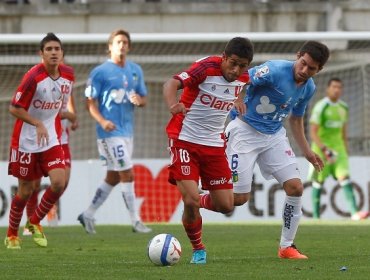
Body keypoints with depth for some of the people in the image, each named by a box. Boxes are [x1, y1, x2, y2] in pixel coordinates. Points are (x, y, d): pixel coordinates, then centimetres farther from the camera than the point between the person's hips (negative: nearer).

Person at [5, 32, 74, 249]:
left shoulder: (68, 75, -3)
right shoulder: (33, 77, -20)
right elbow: (14, 108, -17)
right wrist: (38, 124, -24)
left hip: (51, 138, 4)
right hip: (26, 140, -4)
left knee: (59, 182, -14)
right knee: (26, 190, 3)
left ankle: (35, 223, 11)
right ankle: (12, 235, 25)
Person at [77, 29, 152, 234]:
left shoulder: (135, 71, 12)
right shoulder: (100, 72, -7)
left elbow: (144, 99, 17)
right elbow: (90, 102, -8)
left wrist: (139, 100, -8)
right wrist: (102, 121, -25)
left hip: (128, 130, 7)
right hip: (111, 131, -7)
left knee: (113, 177, 12)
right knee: (128, 175, -10)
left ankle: (88, 215, 24)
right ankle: (135, 221, -5)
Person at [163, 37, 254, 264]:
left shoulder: (243, 78, -1)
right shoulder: (208, 67, -19)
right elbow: (172, 83, -30)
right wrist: (173, 105, -49)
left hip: (215, 144, 5)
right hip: (185, 140, -5)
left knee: (226, 205, 1)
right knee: (191, 199, -16)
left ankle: (197, 203, 35)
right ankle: (198, 250, 8)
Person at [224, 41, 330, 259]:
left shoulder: (309, 88, 1)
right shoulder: (275, 71, -22)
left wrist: (307, 151, 19)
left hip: (275, 135, 6)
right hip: (245, 131, -6)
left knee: (295, 187, -6)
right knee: (239, 198, -9)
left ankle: (287, 247, 7)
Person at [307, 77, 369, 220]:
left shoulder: (343, 107, 10)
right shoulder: (320, 107, -10)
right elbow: (313, 132, -15)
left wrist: (346, 152, 18)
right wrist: (324, 149, -24)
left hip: (338, 148, 5)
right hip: (321, 148, -5)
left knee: (344, 178, -11)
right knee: (318, 181, 1)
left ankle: (354, 213, -23)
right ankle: (315, 217, 9)